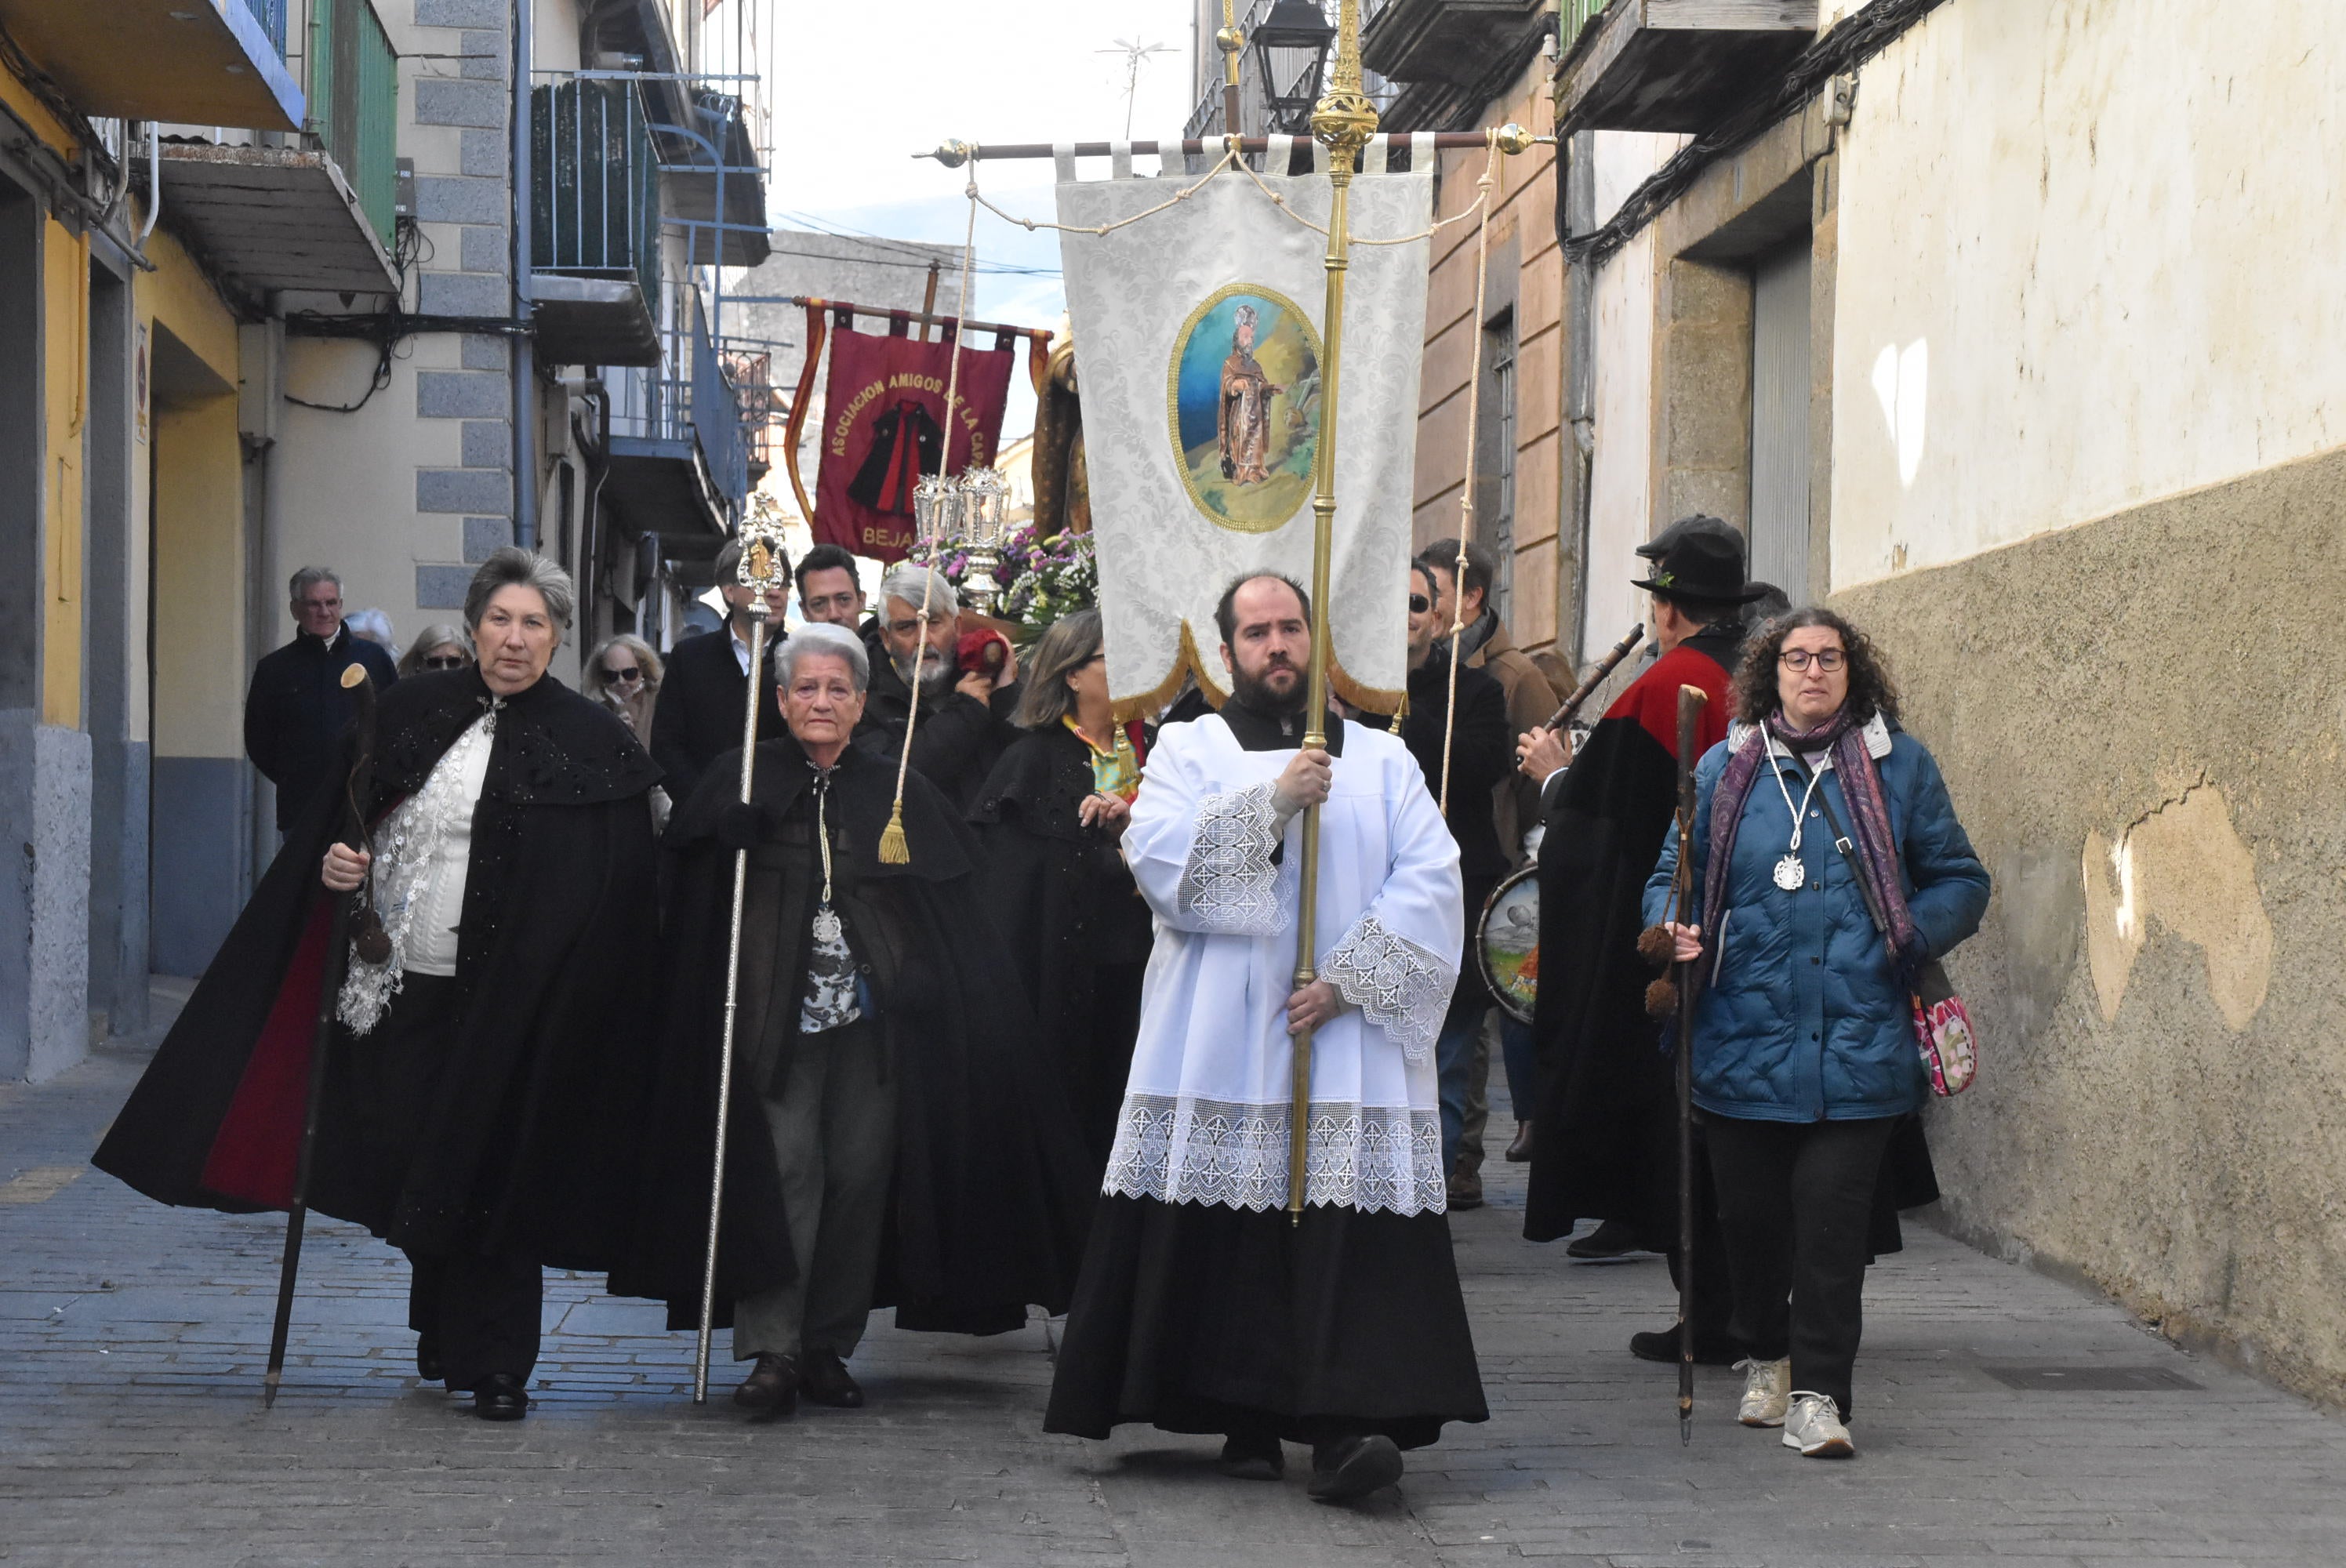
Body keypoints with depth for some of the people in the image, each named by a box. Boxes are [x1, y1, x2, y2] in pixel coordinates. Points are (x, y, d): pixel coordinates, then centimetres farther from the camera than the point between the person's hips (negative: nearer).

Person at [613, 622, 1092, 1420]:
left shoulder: (899, 793, 9)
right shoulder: (747, 781, 6)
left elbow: (959, 912, 6)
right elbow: (691, 857, -8)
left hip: (871, 1018, 2)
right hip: (778, 1015, -2)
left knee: (861, 1174, 3)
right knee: (783, 1169, -8)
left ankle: (829, 1346, 12)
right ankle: (772, 1349, -9)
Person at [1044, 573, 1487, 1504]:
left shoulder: (1381, 759, 14)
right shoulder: (1190, 749, 12)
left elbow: (1430, 881, 1)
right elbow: (1157, 859, -7)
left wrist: (1349, 979, -10)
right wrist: (1275, 800, -13)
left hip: (1349, 1036, 0)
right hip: (1222, 1040, 0)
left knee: (1352, 1226, -11)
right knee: (1233, 1232, -5)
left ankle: (1347, 1424, -18)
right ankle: (1246, 1418, 4)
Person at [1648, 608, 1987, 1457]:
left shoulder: (1898, 766, 7)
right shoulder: (1723, 770, 9)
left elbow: (1960, 880, 11)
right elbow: (1672, 873, 15)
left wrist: (1909, 938, -6)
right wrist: (1673, 930, -6)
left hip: (1858, 1045, -2)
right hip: (1742, 1044, 2)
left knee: (1831, 1214, -8)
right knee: (1750, 1212, 8)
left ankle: (1818, 1393, 0)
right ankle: (1766, 1357, 33)